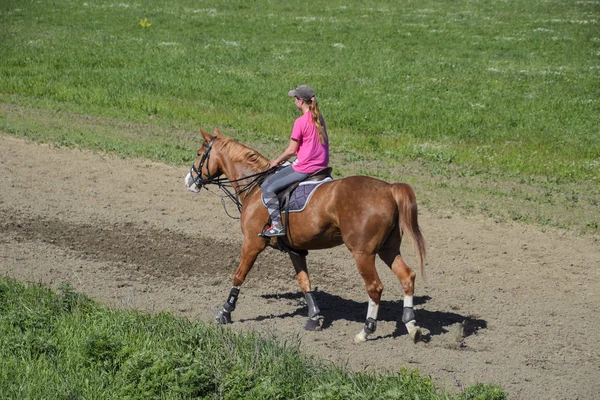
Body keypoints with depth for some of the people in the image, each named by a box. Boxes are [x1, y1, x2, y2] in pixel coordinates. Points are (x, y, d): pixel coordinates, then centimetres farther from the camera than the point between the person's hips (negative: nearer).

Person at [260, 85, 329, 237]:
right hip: (321, 166, 9)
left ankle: (277, 226, -9)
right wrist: (284, 159, 19)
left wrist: (277, 161, 5)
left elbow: (291, 150, -13)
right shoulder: (319, 119, 9)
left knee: (268, 187, -5)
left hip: (304, 168, -9)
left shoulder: (301, 122, -16)